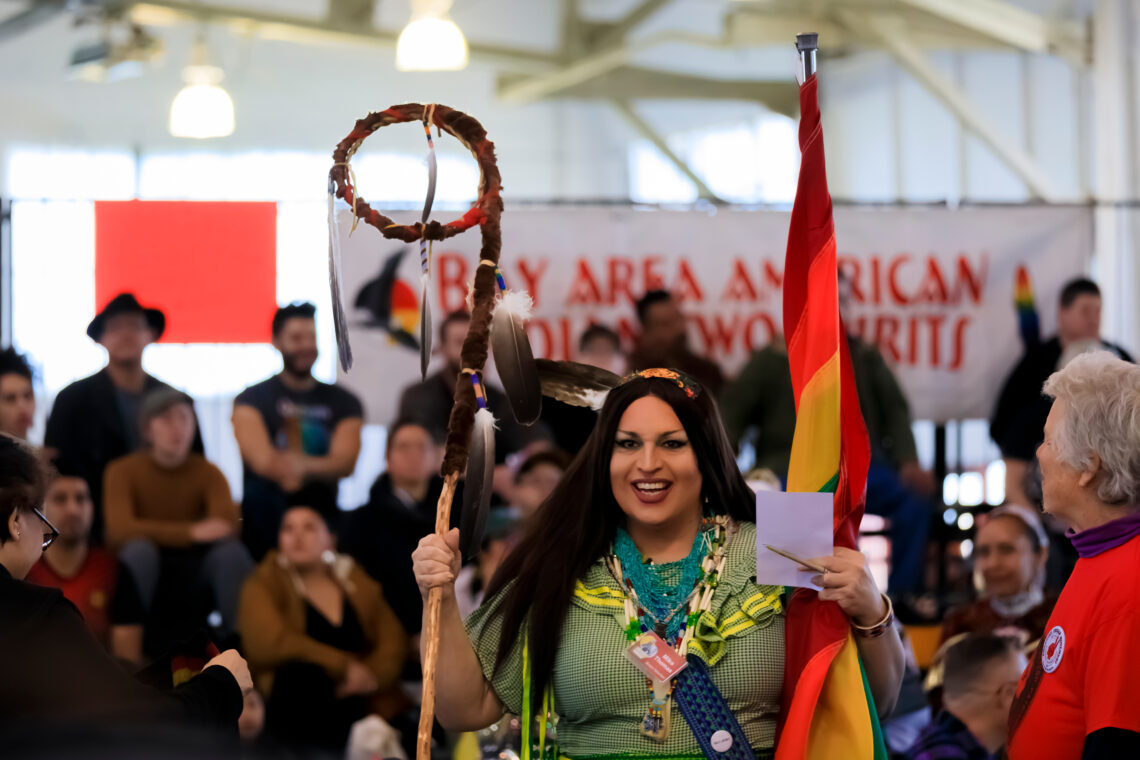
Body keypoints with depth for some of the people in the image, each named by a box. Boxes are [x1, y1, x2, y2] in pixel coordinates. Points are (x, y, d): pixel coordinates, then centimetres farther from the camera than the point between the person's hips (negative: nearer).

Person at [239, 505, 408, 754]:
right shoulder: (266, 583, 4)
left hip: (364, 704, 2)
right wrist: (343, 667, -13)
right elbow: (270, 643, -12)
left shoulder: (358, 583, 14)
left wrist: (373, 675, -13)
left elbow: (393, 639, 8)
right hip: (298, 706, -2)